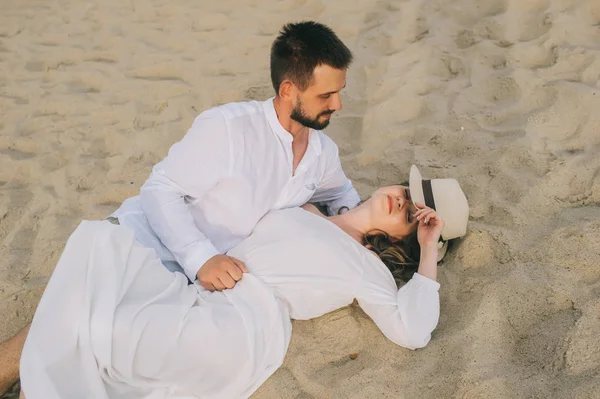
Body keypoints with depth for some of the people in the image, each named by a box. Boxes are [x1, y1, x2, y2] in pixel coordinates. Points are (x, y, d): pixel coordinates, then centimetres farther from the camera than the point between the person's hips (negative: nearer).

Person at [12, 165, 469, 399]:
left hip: (239, 323, -6)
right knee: (101, 242, -17)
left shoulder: (366, 266, 8)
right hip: (189, 295, 7)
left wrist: (429, 249, -1)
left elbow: (412, 331, -6)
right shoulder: (303, 208, 24)